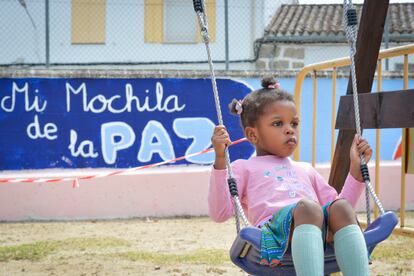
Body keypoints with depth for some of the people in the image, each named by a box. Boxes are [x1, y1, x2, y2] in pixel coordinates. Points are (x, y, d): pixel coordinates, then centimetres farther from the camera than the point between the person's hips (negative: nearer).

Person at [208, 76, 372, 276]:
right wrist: (220, 160, -2)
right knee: (307, 207, -36)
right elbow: (219, 213, 7)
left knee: (340, 208, -28)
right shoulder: (244, 168, 24)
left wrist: (356, 168, 26)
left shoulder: (305, 170, 40)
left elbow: (338, 204, 32)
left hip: (322, 235, 5)